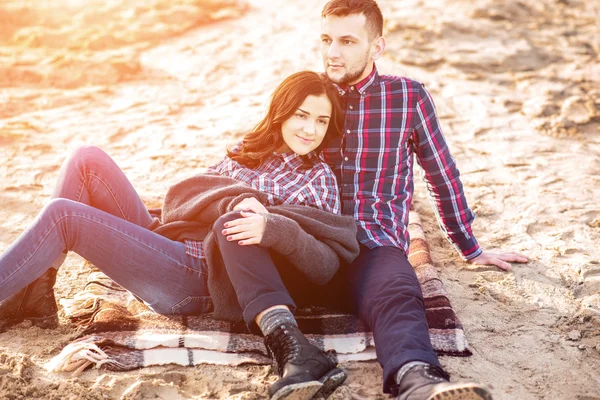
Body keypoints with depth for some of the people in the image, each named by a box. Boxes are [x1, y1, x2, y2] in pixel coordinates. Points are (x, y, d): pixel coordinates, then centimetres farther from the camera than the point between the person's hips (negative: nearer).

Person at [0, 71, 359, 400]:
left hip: (195, 279, -7)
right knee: (87, 160, -7)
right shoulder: (247, 150, 18)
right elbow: (185, 196, 12)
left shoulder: (319, 177, 2)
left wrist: (272, 228, -28)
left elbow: (326, 266, -13)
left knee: (62, 215, -17)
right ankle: (34, 295, -4)